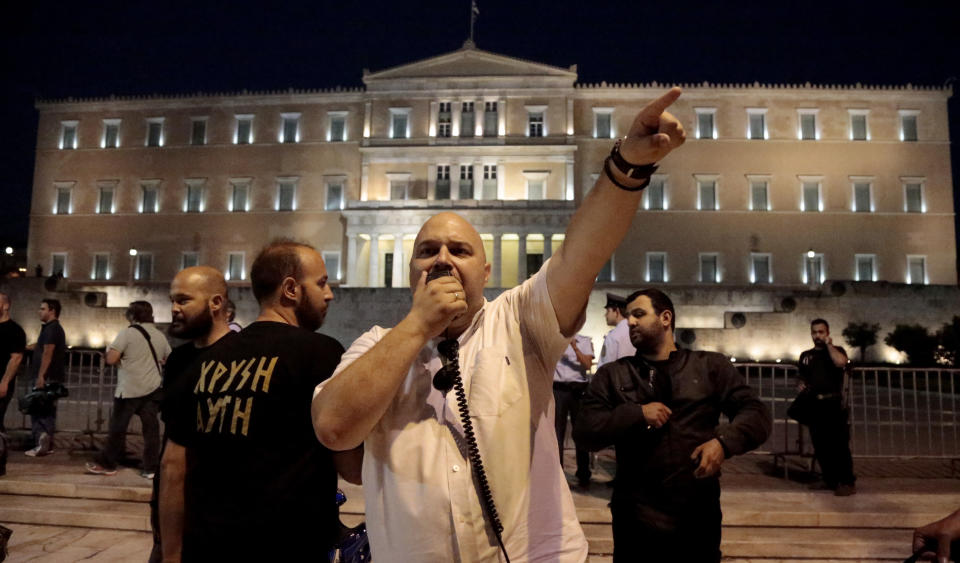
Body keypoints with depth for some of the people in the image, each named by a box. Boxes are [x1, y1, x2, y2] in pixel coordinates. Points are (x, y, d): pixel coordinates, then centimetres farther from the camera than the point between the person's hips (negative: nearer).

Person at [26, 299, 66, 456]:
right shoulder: (54, 328, 18)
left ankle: (42, 446, -8)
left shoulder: (51, 328, -14)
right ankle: (47, 444, 14)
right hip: (52, 376, 10)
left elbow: (47, 353, -21)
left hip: (47, 377, -10)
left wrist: (40, 376, -24)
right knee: (47, 411, 11)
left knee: (39, 411, -6)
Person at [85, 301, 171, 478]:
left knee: (117, 427, 9)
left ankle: (107, 464, 20)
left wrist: (117, 353, 7)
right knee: (151, 428, 5)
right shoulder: (160, 336, 8)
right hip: (153, 388, 5)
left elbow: (111, 359, -13)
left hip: (129, 389, -4)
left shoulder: (127, 333, -8)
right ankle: (151, 468, 7)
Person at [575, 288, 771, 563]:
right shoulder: (612, 375, 5)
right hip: (636, 518, 0)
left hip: (699, 516, 0)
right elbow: (584, 430, -3)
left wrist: (724, 441, -20)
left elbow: (756, 413, 0)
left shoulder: (711, 366, 6)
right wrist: (637, 414, -16)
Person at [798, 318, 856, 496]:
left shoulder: (836, 350, 5)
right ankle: (830, 480, 16)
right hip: (814, 405, 4)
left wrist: (828, 344, -8)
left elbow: (840, 362, -19)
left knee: (839, 444, -8)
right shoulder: (805, 355, 16)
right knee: (820, 446, 6)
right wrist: (801, 385, 1)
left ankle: (848, 482, -3)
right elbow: (802, 378, 23)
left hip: (833, 403, -4)